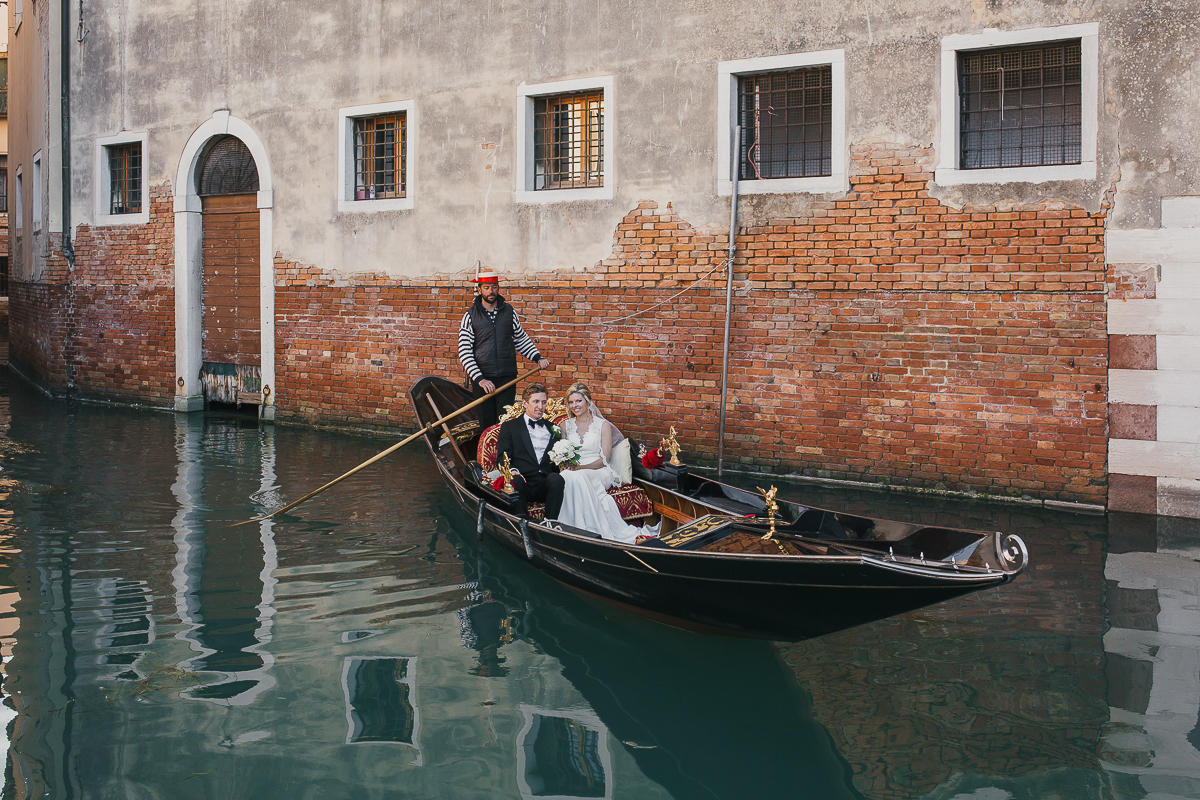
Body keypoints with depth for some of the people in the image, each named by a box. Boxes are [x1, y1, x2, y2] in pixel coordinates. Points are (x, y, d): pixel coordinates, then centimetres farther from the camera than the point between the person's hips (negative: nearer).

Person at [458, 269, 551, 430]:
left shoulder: (509, 312, 8)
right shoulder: (470, 316, -1)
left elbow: (521, 339, 18)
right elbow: (464, 352, -5)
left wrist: (538, 358, 3)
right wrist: (479, 379, -15)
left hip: (507, 377, 2)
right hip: (482, 378, -2)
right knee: (486, 424, 0)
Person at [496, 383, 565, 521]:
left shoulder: (552, 428, 28)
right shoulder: (510, 427, 18)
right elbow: (502, 458, 7)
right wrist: (512, 470, -16)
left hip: (546, 484, 2)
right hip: (523, 481, -2)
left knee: (556, 478, -33)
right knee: (515, 481, -37)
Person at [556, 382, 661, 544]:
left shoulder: (603, 425, 5)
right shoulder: (567, 425, 17)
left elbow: (604, 459, -1)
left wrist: (581, 467, -16)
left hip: (599, 472, -3)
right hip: (574, 472, 3)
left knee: (576, 477, -39)